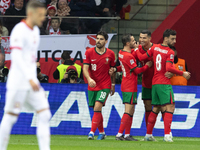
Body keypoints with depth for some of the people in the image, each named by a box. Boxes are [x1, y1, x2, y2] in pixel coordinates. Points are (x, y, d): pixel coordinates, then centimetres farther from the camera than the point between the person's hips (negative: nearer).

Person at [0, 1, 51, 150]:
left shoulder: (35, 31, 14)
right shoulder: (19, 30, -13)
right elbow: (16, 57, -22)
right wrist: (30, 79, -28)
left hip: (32, 83, 8)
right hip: (18, 83, -8)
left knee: (45, 115, -2)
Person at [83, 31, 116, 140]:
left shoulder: (110, 54, -2)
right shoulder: (89, 52, -2)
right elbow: (85, 68, -8)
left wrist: (113, 85, 10)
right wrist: (89, 79, -27)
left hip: (105, 86, -2)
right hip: (92, 86, 2)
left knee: (97, 107, -18)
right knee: (96, 110, 9)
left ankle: (92, 132, -18)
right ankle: (101, 132, 26)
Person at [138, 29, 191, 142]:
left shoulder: (155, 47, 8)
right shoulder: (170, 52, -11)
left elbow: (142, 58, 12)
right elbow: (169, 68, -21)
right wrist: (182, 74, -14)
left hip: (154, 83, 7)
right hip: (164, 84, -7)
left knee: (156, 109, 15)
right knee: (169, 107, -9)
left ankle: (148, 135, 17)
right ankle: (167, 135, -19)